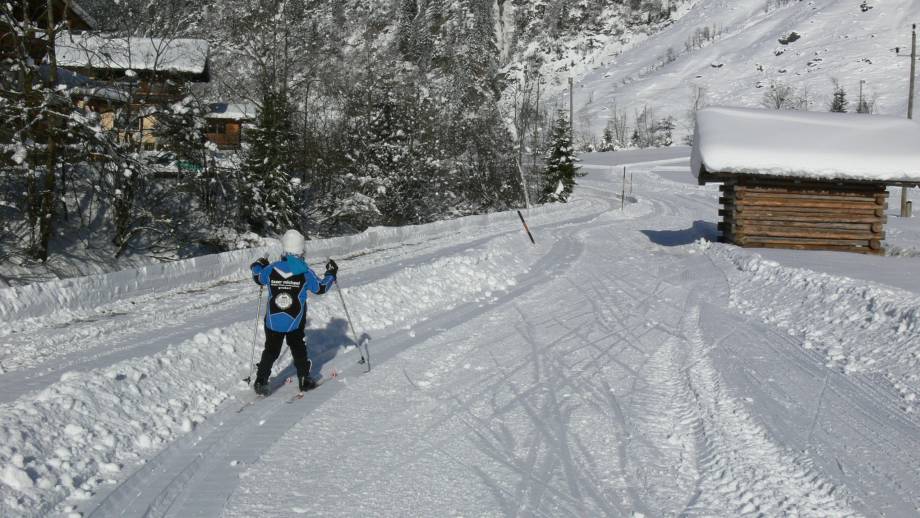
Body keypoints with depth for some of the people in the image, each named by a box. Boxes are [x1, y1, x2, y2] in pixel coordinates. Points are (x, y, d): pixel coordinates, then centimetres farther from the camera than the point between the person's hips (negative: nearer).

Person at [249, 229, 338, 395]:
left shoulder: (271, 269, -7)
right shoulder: (305, 272, -11)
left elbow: (258, 278, 14)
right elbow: (320, 288, 2)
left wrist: (257, 266, 36)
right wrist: (331, 274, 18)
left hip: (273, 321, 1)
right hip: (295, 322, -1)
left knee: (271, 350, 15)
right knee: (298, 349, 19)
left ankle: (261, 382, 10)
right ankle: (304, 380, 22)